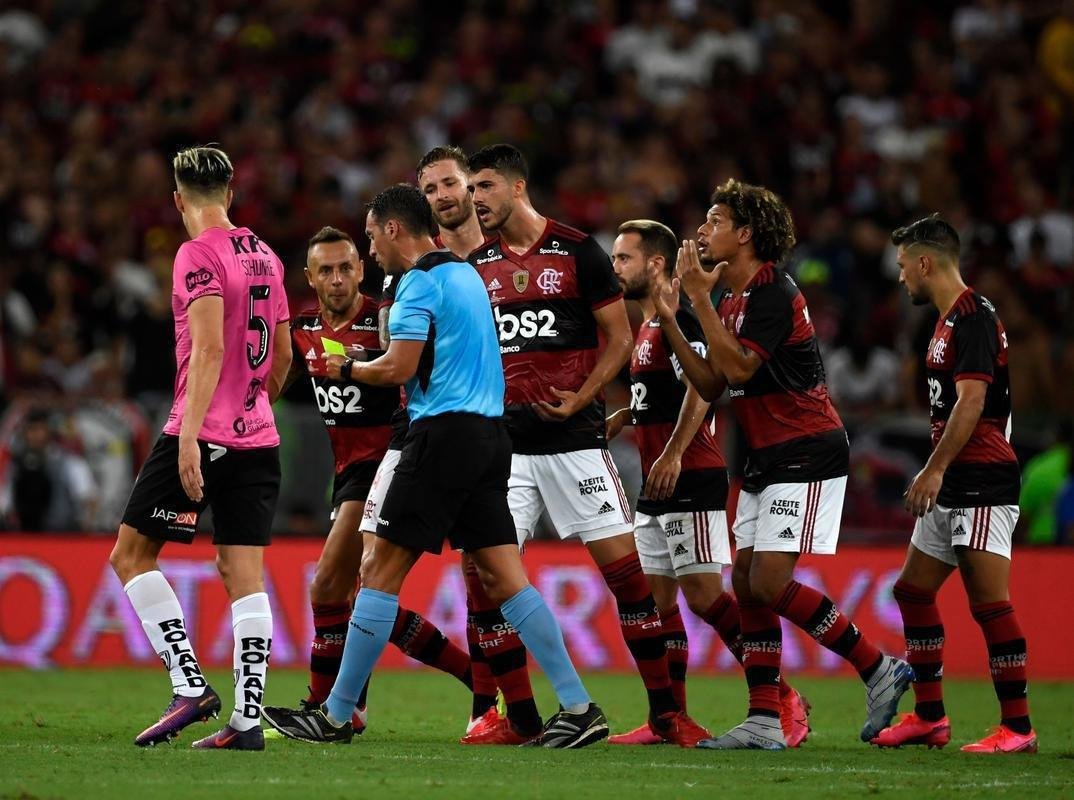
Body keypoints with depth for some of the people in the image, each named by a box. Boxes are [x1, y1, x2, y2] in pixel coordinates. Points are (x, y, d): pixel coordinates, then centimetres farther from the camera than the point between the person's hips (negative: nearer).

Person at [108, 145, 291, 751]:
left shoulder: (198, 254, -9)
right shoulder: (266, 256, 13)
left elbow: (209, 347, -20)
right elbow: (283, 354, 20)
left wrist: (190, 434, -24)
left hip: (203, 435, -7)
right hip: (259, 438, 7)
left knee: (131, 554, 3)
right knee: (245, 575, 3)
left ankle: (190, 685, -7)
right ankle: (248, 717, -3)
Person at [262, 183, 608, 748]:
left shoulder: (420, 281, -9)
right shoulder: (465, 273, 19)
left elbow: (399, 367, -15)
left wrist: (346, 369, 3)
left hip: (443, 433, -9)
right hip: (489, 432, 9)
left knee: (382, 570, -4)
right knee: (504, 577, 5)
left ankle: (336, 717, -1)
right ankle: (579, 708, -3)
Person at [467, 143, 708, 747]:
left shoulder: (578, 252, -2)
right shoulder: (476, 265, 10)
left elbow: (620, 339, -1)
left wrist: (581, 398, -12)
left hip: (574, 438, -4)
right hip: (505, 441, 4)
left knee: (624, 566, -6)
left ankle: (666, 711, 1)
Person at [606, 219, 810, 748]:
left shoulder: (681, 321, -12)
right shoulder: (645, 328, 19)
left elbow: (699, 390, -24)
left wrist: (672, 455, -32)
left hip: (691, 480, -10)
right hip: (656, 486, 10)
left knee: (703, 594, -13)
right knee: (658, 598, 7)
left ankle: (783, 700, -8)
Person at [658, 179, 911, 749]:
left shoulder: (774, 292, -15)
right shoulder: (732, 299, 14)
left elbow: (739, 366, -25)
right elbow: (711, 385, 13)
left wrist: (700, 298, -20)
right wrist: (670, 320, 6)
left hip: (807, 455, -10)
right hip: (766, 461, 10)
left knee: (770, 583, -15)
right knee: (747, 586, 4)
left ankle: (879, 669, -4)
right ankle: (765, 720, 5)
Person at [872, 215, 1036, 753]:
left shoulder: (972, 317, -13)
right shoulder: (951, 320, 18)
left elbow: (971, 401, -21)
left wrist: (935, 469, -23)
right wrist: (936, 473, 22)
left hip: (982, 485, -11)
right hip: (954, 487, 11)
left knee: (989, 602, -11)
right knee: (913, 590, 12)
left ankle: (1017, 727, -9)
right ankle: (929, 717, 17)